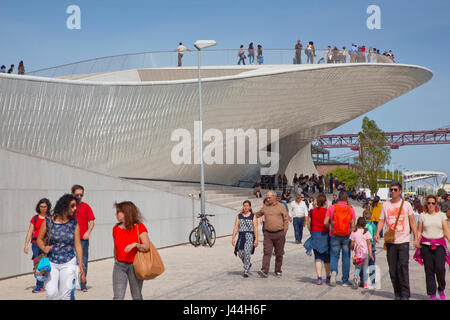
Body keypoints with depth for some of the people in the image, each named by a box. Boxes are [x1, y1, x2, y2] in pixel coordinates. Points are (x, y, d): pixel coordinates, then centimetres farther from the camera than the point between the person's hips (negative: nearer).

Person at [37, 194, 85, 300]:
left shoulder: (74, 223, -1)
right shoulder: (48, 221, -5)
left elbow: (78, 245, 1)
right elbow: (39, 239, 7)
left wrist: (81, 266, 0)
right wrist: (44, 248, -15)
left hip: (68, 263, 1)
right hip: (51, 262, -1)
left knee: (66, 295, -1)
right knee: (51, 293, -10)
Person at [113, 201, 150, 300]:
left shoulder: (139, 227, -6)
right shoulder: (116, 229, 6)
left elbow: (147, 247, -12)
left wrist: (135, 244, -28)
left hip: (135, 266, -3)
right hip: (119, 265, 3)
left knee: (137, 296, 9)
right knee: (118, 297, -6)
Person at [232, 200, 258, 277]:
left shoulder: (253, 216, 3)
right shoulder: (239, 216, 11)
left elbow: (255, 228, -2)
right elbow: (236, 227, 6)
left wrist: (256, 239, -9)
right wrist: (233, 238, -3)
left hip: (250, 236, -3)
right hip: (241, 236, 4)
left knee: (247, 253, -14)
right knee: (240, 254, 3)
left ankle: (246, 272, -8)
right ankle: (248, 264, 33)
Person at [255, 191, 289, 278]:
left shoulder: (281, 207, 0)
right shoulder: (265, 207, 9)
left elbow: (286, 220, 1)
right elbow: (257, 215, 23)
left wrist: (284, 233, -3)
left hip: (279, 233, -2)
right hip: (268, 234, 2)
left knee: (279, 254, 7)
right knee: (267, 252, -10)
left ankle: (278, 271, 20)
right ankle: (264, 271, -19)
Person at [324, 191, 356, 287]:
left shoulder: (332, 207, -3)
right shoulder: (350, 209, -2)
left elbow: (325, 222, -7)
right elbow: (352, 226, -5)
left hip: (334, 236, 0)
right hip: (347, 236, 1)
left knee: (334, 256, 9)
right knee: (346, 258, 9)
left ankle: (333, 271, -19)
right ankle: (345, 281, 13)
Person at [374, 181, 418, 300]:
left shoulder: (406, 204, 4)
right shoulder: (385, 205, 8)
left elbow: (412, 222, 6)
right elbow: (381, 221, 8)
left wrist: (416, 237, 0)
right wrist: (377, 233, -8)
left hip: (404, 241, -2)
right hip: (390, 241, 2)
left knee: (403, 266, -12)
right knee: (392, 269, 5)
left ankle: (405, 294, -4)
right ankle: (397, 293, 17)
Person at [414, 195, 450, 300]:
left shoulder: (441, 215, 7)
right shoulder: (422, 216, 8)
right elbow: (419, 231, 9)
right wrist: (416, 241, -7)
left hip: (439, 244, -1)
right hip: (426, 245, 1)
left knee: (440, 267, -14)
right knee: (429, 270, 0)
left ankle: (441, 289, 12)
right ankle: (432, 294, 11)